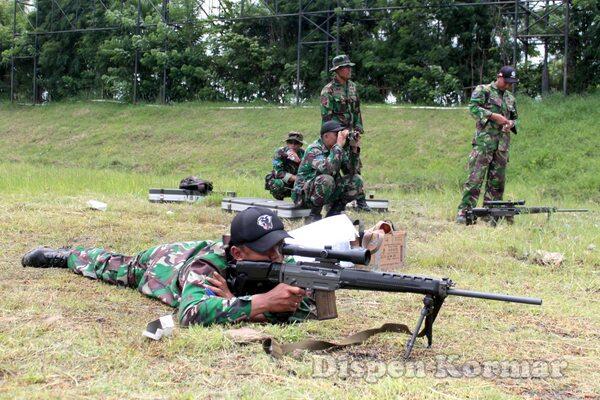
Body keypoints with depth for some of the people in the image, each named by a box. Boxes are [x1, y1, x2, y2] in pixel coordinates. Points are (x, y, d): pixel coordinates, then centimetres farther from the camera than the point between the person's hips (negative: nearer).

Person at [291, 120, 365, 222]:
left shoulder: (337, 149, 3)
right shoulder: (314, 149, -20)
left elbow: (351, 171, 0)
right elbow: (327, 169, -38)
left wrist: (354, 149, -12)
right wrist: (338, 145, -35)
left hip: (329, 192, 7)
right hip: (304, 194, -7)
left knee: (356, 181, -6)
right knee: (326, 180, -37)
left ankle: (334, 212, 4)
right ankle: (314, 214, -16)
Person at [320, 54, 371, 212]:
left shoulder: (352, 87, 11)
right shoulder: (328, 91, -10)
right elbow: (326, 116, -13)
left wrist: (358, 129, 5)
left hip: (350, 134, 6)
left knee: (355, 166, 6)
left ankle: (361, 201, 10)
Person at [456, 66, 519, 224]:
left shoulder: (510, 98, 21)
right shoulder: (483, 90, 1)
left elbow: (515, 118, 29)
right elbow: (473, 107, -12)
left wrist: (511, 123, 5)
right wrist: (494, 116, -17)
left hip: (503, 144, 7)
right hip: (484, 141, -6)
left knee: (497, 181, 5)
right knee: (475, 177, -12)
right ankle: (464, 211, -13)